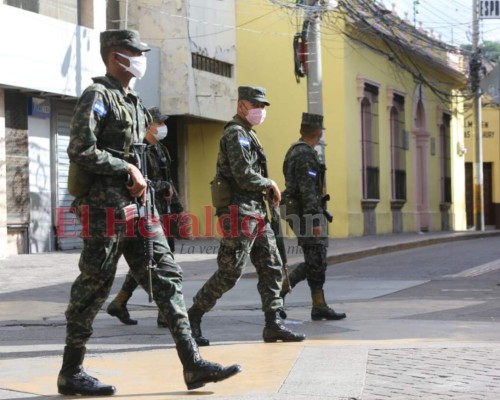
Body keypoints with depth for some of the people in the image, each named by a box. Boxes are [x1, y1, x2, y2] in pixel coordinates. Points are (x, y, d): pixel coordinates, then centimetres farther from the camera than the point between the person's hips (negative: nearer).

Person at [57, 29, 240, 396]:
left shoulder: (133, 102, 19)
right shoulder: (97, 96, -8)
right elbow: (80, 151, -17)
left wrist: (139, 179, 9)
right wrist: (127, 169, -13)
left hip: (138, 207, 9)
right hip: (107, 207, -9)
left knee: (167, 277, 3)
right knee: (93, 288, -2)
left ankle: (192, 365, 3)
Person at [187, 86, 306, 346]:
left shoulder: (247, 134, 20)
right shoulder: (236, 133, -12)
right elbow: (245, 176, -21)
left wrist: (267, 189, 6)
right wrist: (270, 184, -5)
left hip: (256, 212, 10)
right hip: (239, 213, -10)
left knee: (272, 267, 7)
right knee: (229, 273, -7)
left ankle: (274, 324, 8)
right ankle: (192, 317, 4)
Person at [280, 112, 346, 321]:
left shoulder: (294, 151, 15)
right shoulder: (306, 154, -16)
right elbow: (308, 190, -22)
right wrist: (315, 221, -23)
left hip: (297, 212, 10)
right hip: (306, 214, -10)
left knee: (316, 260, 10)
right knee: (316, 261, -4)